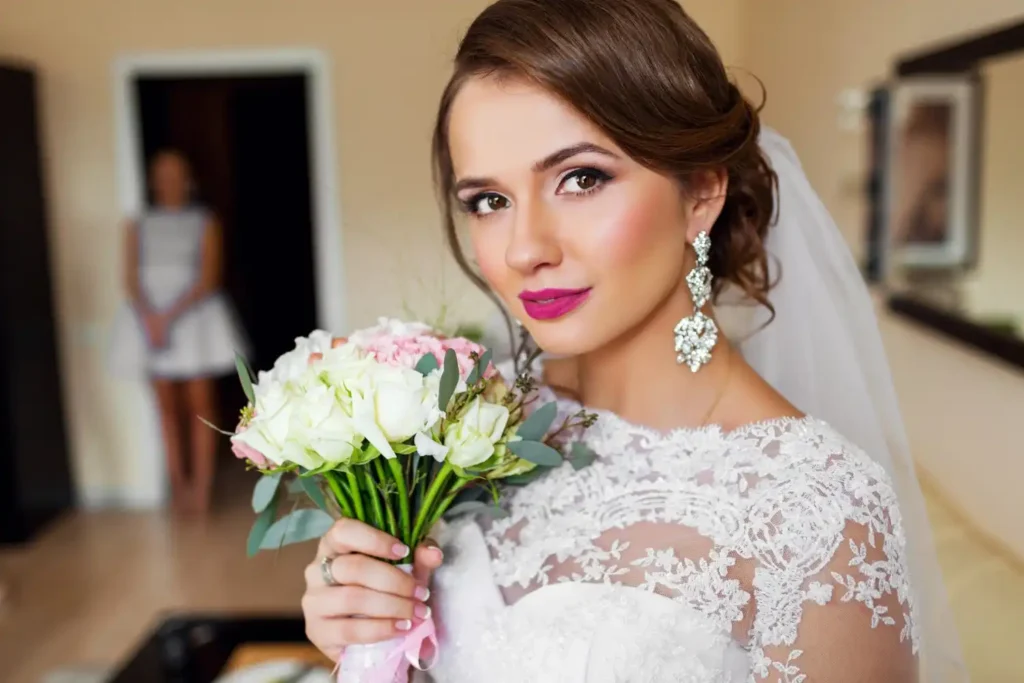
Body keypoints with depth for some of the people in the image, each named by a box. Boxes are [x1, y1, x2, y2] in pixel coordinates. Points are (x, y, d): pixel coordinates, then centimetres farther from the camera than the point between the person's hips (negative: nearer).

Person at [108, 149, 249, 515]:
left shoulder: (204, 223, 2)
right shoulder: (138, 226, 9)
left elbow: (208, 278, -8)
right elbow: (131, 279, 0)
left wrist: (172, 314, -18)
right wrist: (152, 318, -17)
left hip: (195, 316, -2)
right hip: (150, 317, 2)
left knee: (199, 405, -2)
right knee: (168, 407, 3)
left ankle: (202, 488, 2)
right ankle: (178, 487, 8)